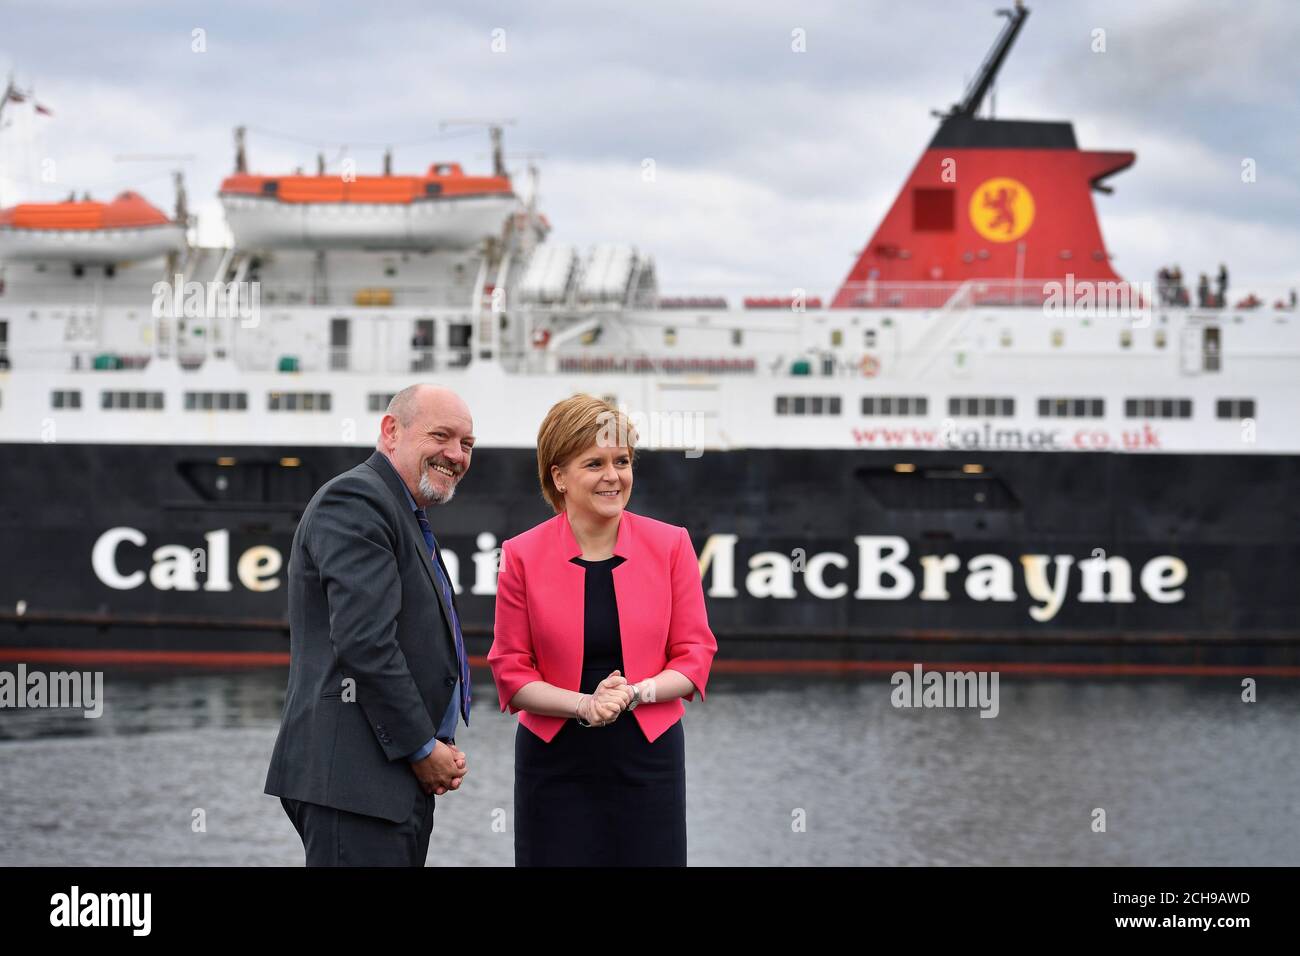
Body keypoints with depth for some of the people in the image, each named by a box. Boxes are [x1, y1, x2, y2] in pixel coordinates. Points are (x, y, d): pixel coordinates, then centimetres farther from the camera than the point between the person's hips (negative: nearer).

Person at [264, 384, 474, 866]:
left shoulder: (407, 518, 22)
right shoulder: (354, 500, -10)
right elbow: (363, 641, -20)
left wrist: (441, 746, 10)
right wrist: (424, 748, -13)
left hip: (397, 781, 10)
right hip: (354, 777, -10)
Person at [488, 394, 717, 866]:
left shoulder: (670, 546, 0)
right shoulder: (522, 556, -2)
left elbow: (694, 657, 2)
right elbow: (511, 672, -1)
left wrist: (635, 692, -16)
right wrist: (584, 705, -16)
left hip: (648, 759, 1)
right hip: (555, 763, -1)